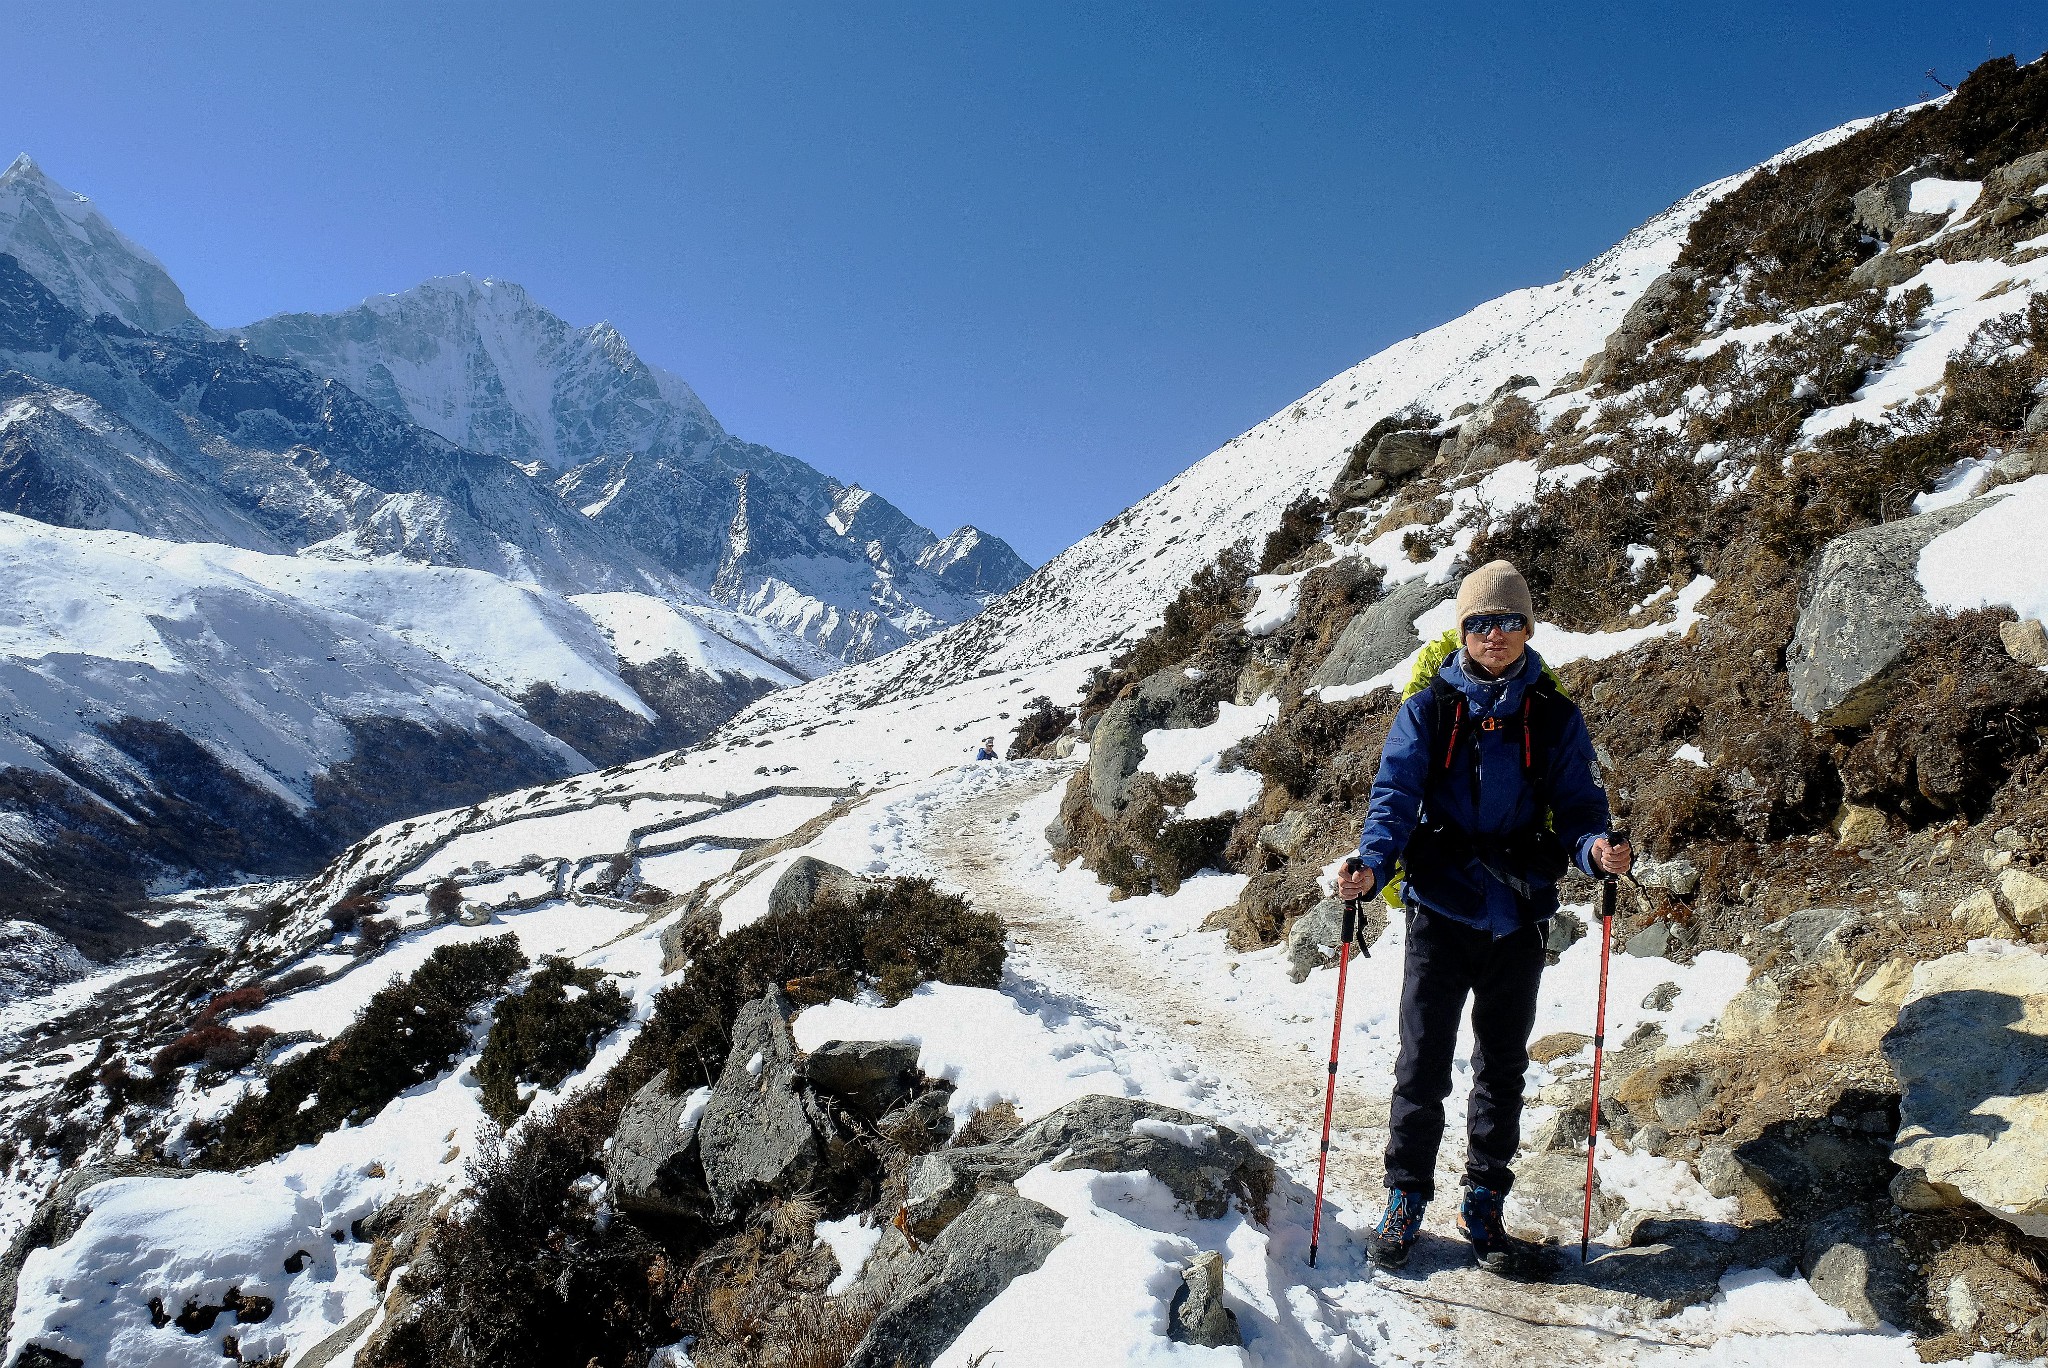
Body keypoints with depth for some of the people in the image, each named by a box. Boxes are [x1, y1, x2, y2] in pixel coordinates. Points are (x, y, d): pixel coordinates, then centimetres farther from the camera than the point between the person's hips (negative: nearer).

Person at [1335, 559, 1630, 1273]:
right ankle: (1405, 1199, 18)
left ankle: (1484, 1205, 26)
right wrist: (1372, 864, -23)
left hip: (1519, 918, 2)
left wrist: (1595, 847, -18)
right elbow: (1395, 796, -5)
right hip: (1440, 912, -2)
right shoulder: (1427, 710, 0)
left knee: (1502, 1067, 12)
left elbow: (1579, 803, 4)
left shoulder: (1555, 716, 4)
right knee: (1423, 1065, 2)